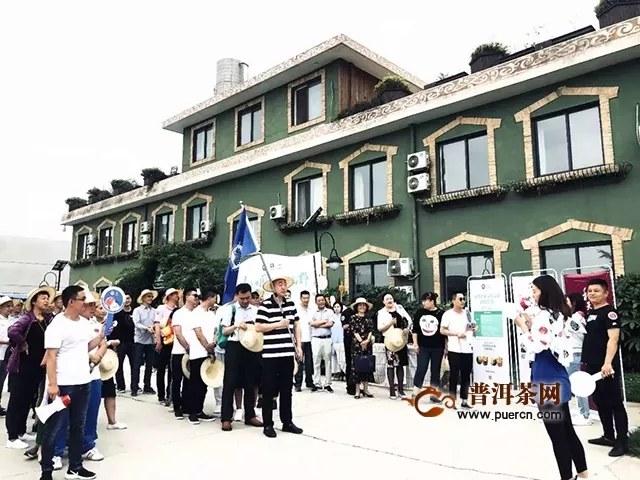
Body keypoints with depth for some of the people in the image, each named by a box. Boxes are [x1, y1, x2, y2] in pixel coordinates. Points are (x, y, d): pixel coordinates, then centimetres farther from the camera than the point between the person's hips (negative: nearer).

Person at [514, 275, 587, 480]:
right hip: (557, 379, 10)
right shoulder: (557, 314, 11)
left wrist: (523, 327, -10)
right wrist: (531, 325, 11)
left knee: (557, 435, 2)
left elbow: (536, 347, -21)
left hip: (547, 382, -10)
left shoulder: (544, 316, -18)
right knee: (567, 430, 20)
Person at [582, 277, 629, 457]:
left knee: (615, 403, -1)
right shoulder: (590, 313, 15)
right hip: (593, 366, 9)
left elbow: (613, 339, -20)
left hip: (607, 367, -9)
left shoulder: (610, 312, -10)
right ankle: (609, 436, 26)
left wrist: (608, 363, -29)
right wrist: (586, 362, 17)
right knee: (600, 402, 15)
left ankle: (622, 441, 7)